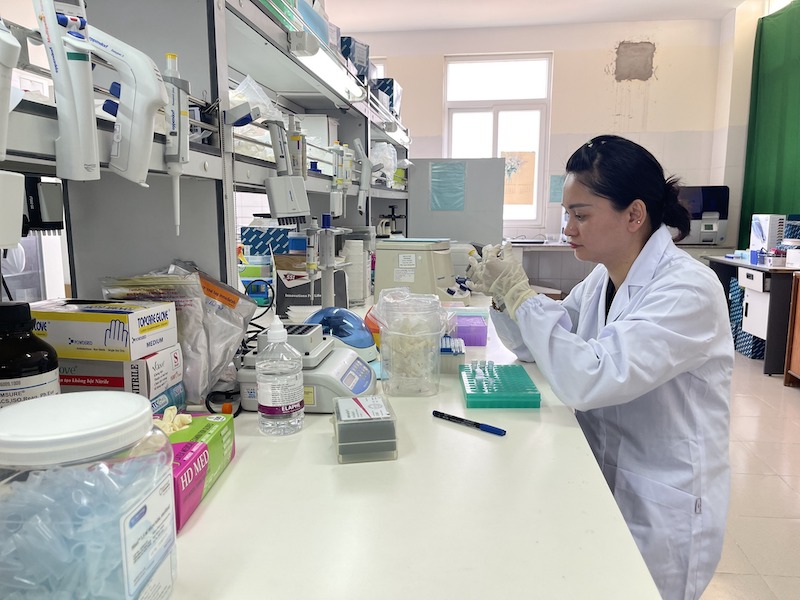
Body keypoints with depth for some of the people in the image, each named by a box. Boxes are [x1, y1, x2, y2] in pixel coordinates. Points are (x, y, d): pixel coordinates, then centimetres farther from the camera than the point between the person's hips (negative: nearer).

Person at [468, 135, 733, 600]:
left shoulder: (688, 290, -23)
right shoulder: (603, 279, 2)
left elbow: (588, 379, -33)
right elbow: (534, 346, 10)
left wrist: (521, 293, -25)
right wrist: (502, 295, -8)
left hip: (660, 515, -7)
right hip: (601, 484, 7)